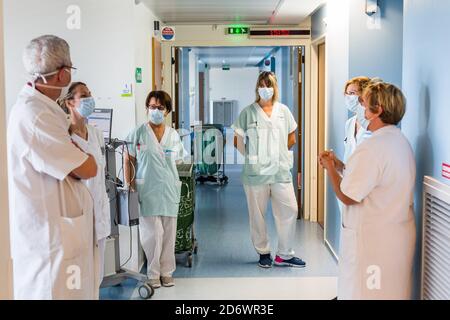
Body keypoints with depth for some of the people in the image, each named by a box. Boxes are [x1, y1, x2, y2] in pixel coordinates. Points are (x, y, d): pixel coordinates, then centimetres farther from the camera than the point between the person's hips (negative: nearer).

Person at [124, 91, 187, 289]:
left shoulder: (174, 135, 9)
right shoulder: (138, 134, 0)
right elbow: (129, 161, 1)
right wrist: (129, 185, -4)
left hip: (169, 190, 3)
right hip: (147, 191, -3)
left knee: (168, 234, 7)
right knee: (153, 233, -5)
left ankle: (166, 272, 20)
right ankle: (153, 274, 10)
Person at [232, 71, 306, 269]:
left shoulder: (283, 111, 7)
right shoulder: (248, 113, 0)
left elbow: (291, 139, 15)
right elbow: (238, 141, 4)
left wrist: (277, 154, 10)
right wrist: (252, 156, 1)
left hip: (281, 171, 2)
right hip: (256, 172, -2)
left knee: (290, 210, 0)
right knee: (257, 215, 6)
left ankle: (284, 255, 14)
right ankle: (263, 253, 23)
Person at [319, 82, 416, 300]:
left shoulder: (372, 148, -22)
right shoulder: (400, 141, 8)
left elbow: (348, 196, -19)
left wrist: (330, 168, -4)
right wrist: (338, 165, 12)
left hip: (372, 238, -9)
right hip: (398, 234, 9)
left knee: (363, 292, 2)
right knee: (390, 291, 16)